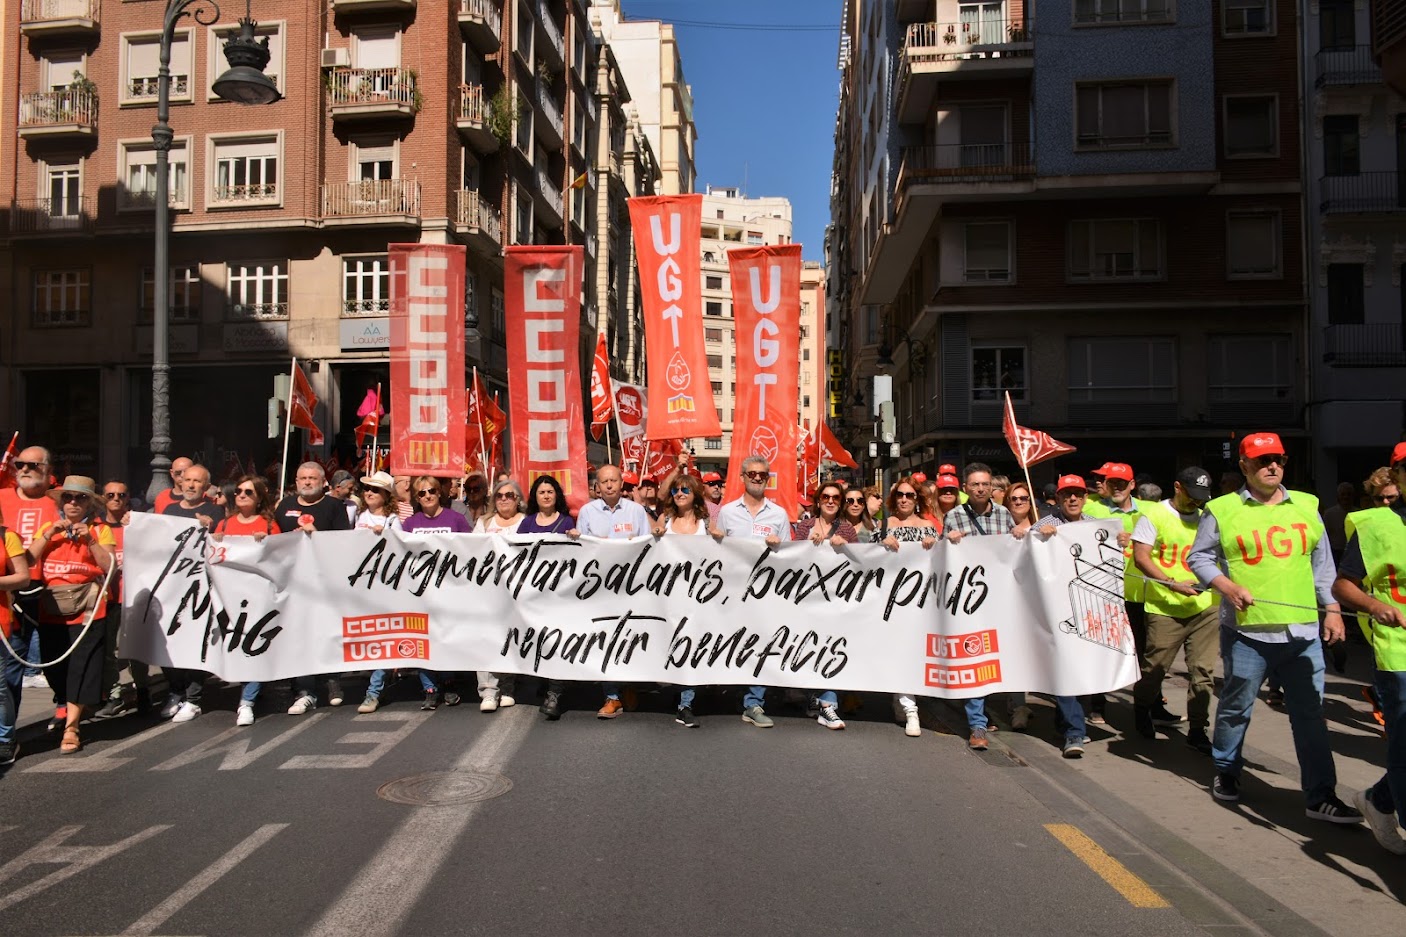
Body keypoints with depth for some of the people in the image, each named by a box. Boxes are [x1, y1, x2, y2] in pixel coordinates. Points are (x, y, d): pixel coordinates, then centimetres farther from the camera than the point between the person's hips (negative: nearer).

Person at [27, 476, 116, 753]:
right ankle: (69, 708, 35)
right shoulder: (48, 528, 11)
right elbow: (27, 561, -2)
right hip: (51, 611, 4)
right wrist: (49, 535, -10)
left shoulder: (100, 530, 2)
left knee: (81, 668, -6)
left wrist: (90, 540, -17)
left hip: (87, 611, -4)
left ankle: (71, 727, -1)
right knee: (55, 668, 12)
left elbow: (111, 568, -9)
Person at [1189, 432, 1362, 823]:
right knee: (1235, 707, 10)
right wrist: (1227, 586, -13)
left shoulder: (1306, 505, 10)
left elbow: (1322, 563, 14)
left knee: (1310, 714, 6)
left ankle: (1321, 796, 14)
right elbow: (1199, 557, 2)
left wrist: (1332, 608, 7)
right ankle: (1226, 773, 30)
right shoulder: (1222, 510, -2)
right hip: (1247, 631, -3)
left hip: (1303, 631, 3)